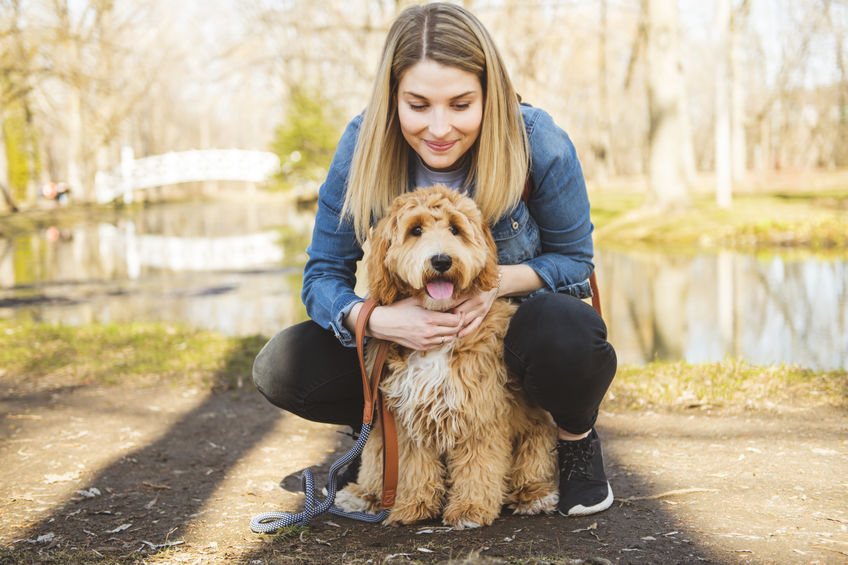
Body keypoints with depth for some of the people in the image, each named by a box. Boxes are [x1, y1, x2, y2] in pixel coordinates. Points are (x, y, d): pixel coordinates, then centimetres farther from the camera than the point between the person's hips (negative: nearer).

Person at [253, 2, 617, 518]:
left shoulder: (537, 142, -22)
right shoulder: (363, 146, -17)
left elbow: (574, 258, -8)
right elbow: (323, 275, -12)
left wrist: (500, 280, -29)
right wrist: (376, 320, -35)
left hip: (512, 321, -2)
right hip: (412, 334, 3)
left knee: (569, 334, -39)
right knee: (281, 369, -19)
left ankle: (577, 437, -3)